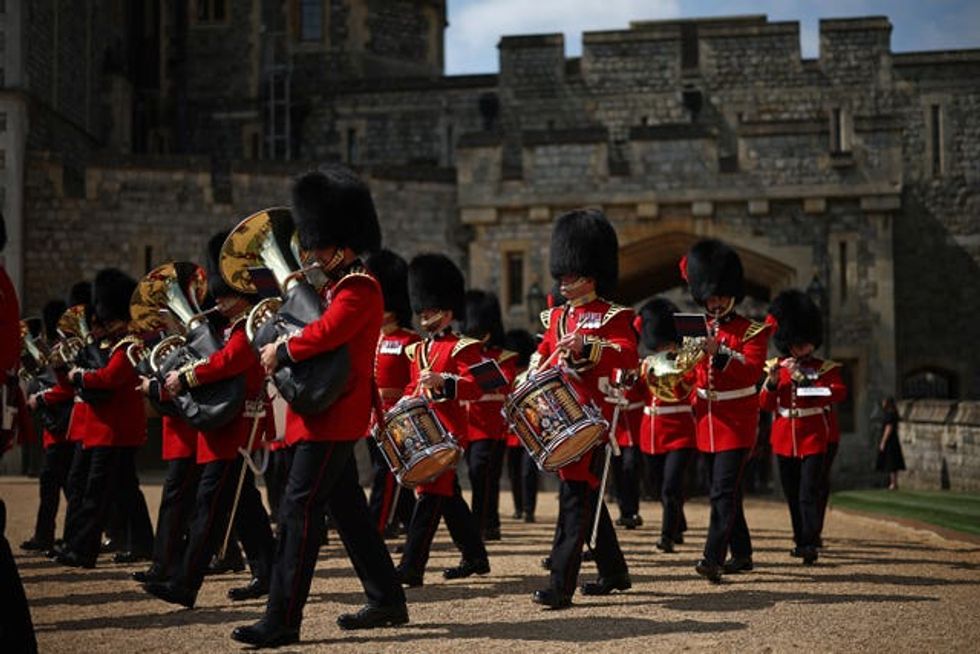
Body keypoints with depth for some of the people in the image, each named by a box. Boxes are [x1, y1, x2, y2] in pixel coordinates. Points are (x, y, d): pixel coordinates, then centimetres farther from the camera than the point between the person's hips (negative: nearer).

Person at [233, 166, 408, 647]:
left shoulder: (358, 289, -14)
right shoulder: (339, 286, 19)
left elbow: (326, 332, -29)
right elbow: (315, 324, 19)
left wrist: (282, 352, -17)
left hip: (332, 416, -11)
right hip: (331, 414, 11)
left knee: (299, 509, -11)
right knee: (347, 507, 15)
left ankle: (282, 621, -9)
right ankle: (387, 601, 23)